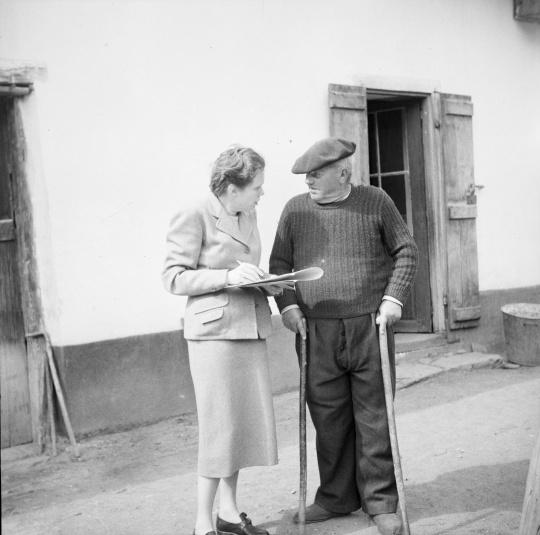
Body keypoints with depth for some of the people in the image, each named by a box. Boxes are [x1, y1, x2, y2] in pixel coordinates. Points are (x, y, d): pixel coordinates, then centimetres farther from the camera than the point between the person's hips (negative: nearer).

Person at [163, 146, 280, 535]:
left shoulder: (248, 215, 13)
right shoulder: (194, 218, -10)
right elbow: (174, 278, -10)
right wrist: (228, 277, -20)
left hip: (252, 330, 8)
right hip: (215, 331, -7)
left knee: (247, 421, 11)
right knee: (221, 425, -4)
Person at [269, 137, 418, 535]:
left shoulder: (375, 202, 2)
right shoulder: (296, 209, 6)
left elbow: (406, 251, 6)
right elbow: (279, 263, 11)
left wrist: (394, 297, -5)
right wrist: (288, 305, -3)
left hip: (370, 326, -2)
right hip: (316, 333, 2)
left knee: (374, 416, 4)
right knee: (328, 417, 7)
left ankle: (380, 500, 17)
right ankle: (336, 498, 22)